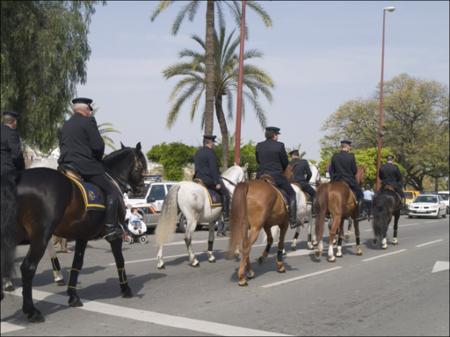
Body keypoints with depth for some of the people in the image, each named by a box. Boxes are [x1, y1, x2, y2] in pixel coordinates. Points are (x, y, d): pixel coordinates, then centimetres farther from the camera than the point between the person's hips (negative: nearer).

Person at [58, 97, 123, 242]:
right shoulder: (88, 121, -5)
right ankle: (111, 228, -15)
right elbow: (98, 146, -12)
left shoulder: (65, 125, 20)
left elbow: (62, 147, 21)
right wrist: (98, 158, 7)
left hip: (66, 165, 8)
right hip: (86, 166, -8)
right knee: (113, 192, -6)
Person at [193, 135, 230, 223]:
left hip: (198, 178, 9)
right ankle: (226, 215, -6)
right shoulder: (210, 152, -12)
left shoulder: (197, 152, 14)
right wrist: (217, 182, -16)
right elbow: (213, 169, -17)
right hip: (208, 179, -9)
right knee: (225, 192, -1)